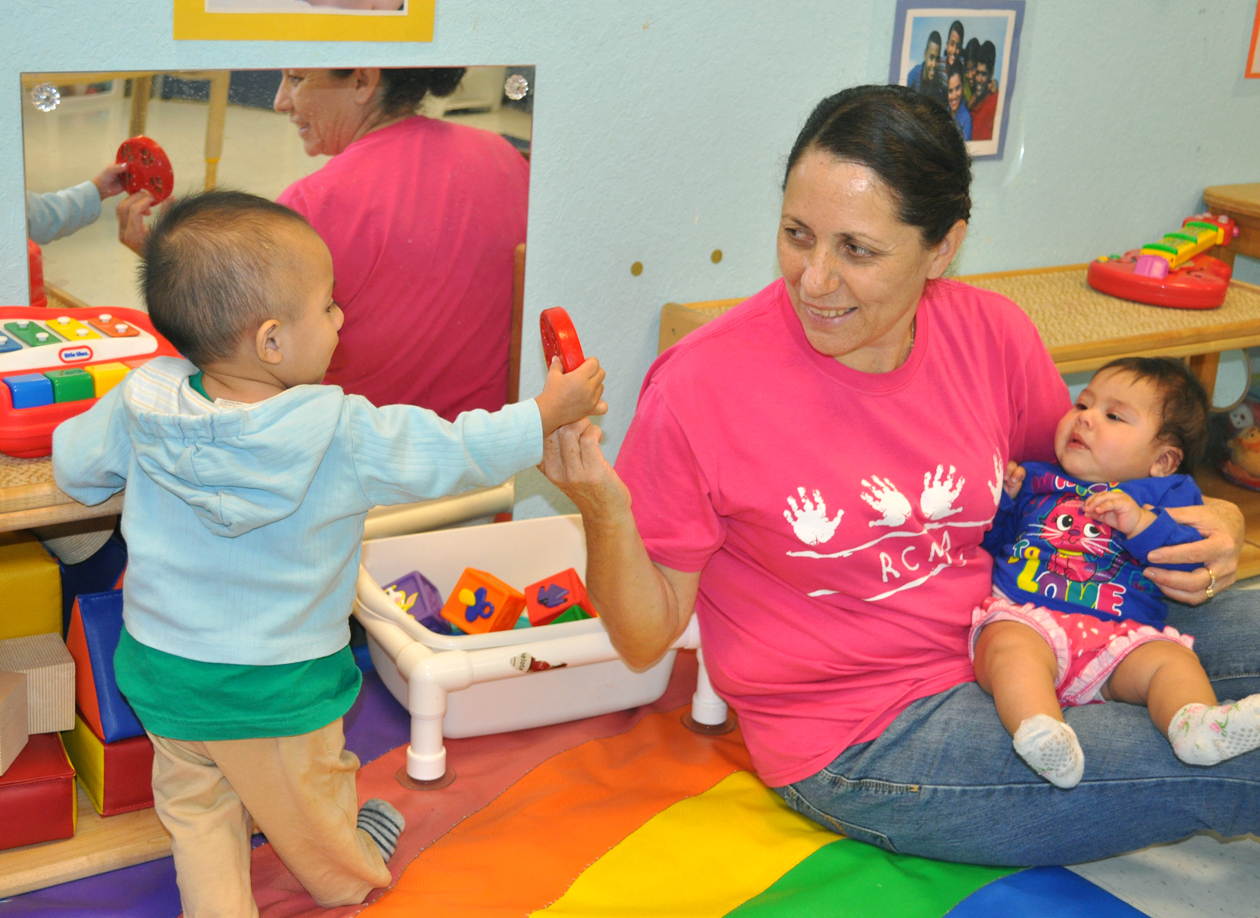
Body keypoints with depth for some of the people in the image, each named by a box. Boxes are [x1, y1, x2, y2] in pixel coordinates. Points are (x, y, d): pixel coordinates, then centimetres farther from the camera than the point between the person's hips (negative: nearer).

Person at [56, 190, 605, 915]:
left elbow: (76, 462, 2)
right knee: (307, 801, 24)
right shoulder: (342, 435, -26)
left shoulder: (142, 401, -14)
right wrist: (547, 414, -4)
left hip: (158, 668, 3)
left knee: (193, 803, 22)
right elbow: (449, 455, -16)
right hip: (278, 689, -2)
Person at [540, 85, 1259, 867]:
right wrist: (605, 514, -29)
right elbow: (647, 638, -10)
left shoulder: (990, 333, -7)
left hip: (1012, 655, 6)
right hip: (859, 741, -5)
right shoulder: (699, 388, -19)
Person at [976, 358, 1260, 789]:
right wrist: (1002, 497, 13)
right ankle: (1037, 728, -58)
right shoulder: (1034, 483, 27)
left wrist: (1141, 524, -7)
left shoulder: (1167, 495, 22)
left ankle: (1196, 725, -53)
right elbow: (986, 542, 28)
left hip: (1119, 638, 1)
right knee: (1012, 646, -35)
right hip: (1025, 619, 0)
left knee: (1171, 659, -28)